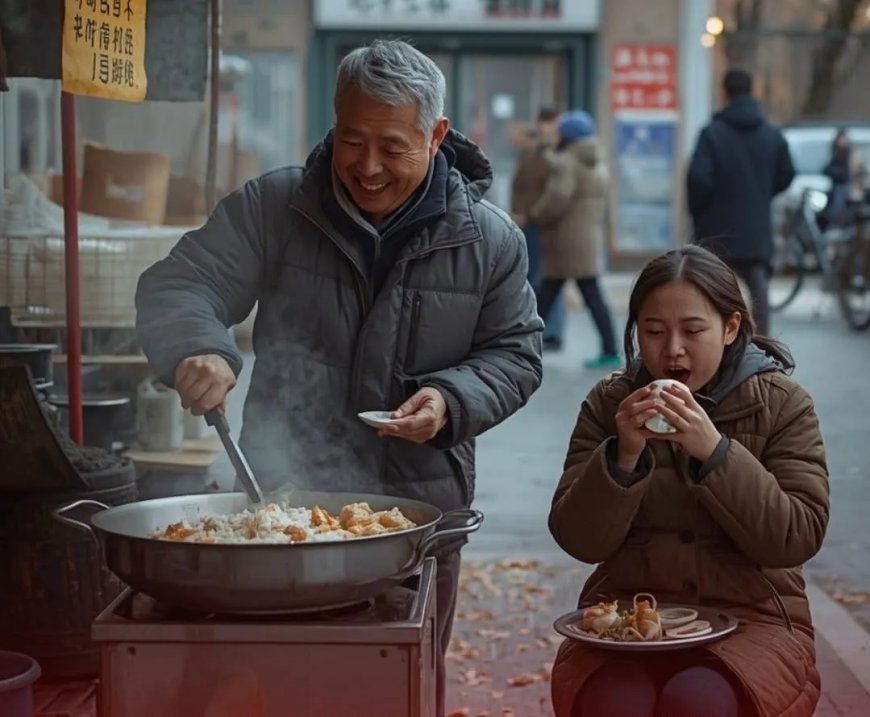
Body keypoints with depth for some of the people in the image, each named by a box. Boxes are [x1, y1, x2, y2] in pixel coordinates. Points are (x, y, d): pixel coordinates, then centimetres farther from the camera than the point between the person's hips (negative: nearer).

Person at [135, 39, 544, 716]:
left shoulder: (490, 239, -3)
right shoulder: (271, 207, -5)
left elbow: (515, 354, 4)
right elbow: (178, 286, -8)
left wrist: (453, 400, -17)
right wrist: (198, 348, -31)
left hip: (420, 509, 1)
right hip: (282, 498, 0)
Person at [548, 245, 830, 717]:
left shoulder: (782, 405, 1)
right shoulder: (608, 404, 5)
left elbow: (797, 539, -9)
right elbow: (579, 542, 0)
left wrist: (714, 452, -20)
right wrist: (623, 457, -17)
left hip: (749, 618, -1)